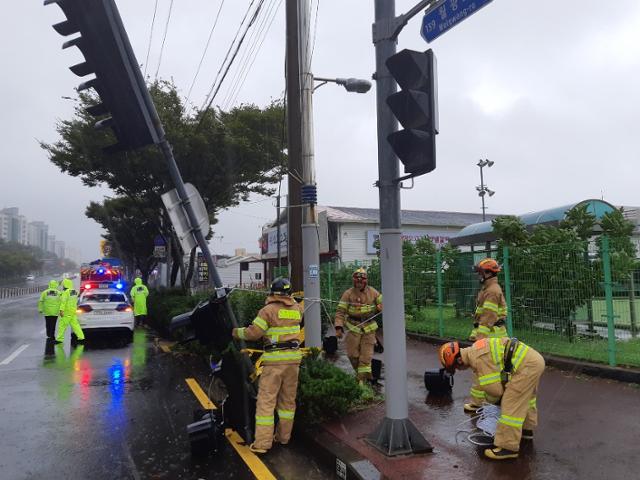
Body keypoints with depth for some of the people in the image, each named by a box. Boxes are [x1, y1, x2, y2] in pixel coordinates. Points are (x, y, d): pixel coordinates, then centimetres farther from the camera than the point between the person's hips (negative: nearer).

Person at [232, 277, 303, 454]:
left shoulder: (269, 309, -8)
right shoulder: (297, 308, 6)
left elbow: (253, 333, -9)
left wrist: (236, 332, 6)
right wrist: (290, 297, 43)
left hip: (274, 360, -5)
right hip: (294, 358, 5)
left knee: (266, 401, 0)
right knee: (288, 399, 15)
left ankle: (262, 443, 0)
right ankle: (283, 436, 26)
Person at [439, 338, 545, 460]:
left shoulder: (478, 358, -19)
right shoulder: (476, 350, 11)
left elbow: (494, 387, -15)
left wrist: (490, 398, 6)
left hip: (527, 365, -11)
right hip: (534, 359, 11)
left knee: (511, 405, -6)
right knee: (525, 397, 29)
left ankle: (508, 447, 1)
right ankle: (527, 429, 49)